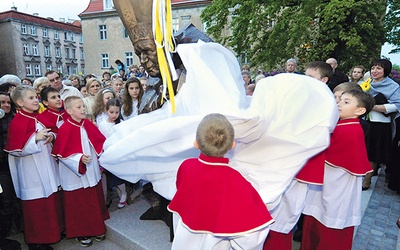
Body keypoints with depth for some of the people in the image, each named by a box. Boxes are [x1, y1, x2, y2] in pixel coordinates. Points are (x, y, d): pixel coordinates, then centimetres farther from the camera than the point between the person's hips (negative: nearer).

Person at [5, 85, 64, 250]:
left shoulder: (39, 118, 8)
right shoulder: (17, 122, -15)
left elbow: (47, 134, 20)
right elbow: (16, 150, -19)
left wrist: (51, 136, -2)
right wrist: (36, 138, -28)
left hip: (46, 168, 8)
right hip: (32, 172, -8)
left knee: (51, 201, 16)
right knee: (36, 206, 4)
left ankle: (52, 233, 34)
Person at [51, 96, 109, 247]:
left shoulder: (88, 125, 2)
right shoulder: (65, 129, -16)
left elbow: (99, 143, 9)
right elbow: (62, 154, -16)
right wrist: (80, 159, -26)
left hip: (92, 172, 6)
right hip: (75, 176, -6)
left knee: (95, 201, 17)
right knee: (78, 204, 9)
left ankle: (97, 228, 34)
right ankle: (80, 233, 28)